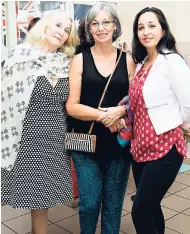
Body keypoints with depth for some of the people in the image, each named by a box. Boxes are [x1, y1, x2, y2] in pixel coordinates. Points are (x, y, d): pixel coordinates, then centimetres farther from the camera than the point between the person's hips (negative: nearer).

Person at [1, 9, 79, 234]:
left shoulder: (66, 63, 7)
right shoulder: (20, 56, -7)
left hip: (55, 139, 4)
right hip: (28, 137, -4)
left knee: (43, 192, 13)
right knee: (33, 192, 5)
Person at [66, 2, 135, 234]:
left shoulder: (127, 60, 4)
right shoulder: (80, 59, -1)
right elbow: (71, 106, -6)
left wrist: (120, 111, -15)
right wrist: (102, 115, -19)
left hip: (119, 144, 2)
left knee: (114, 203, 11)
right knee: (89, 203, 4)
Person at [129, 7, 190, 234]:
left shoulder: (172, 61, -12)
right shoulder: (141, 64, 11)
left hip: (163, 147, -7)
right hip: (141, 147, 8)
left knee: (140, 212, -3)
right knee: (150, 208, 17)